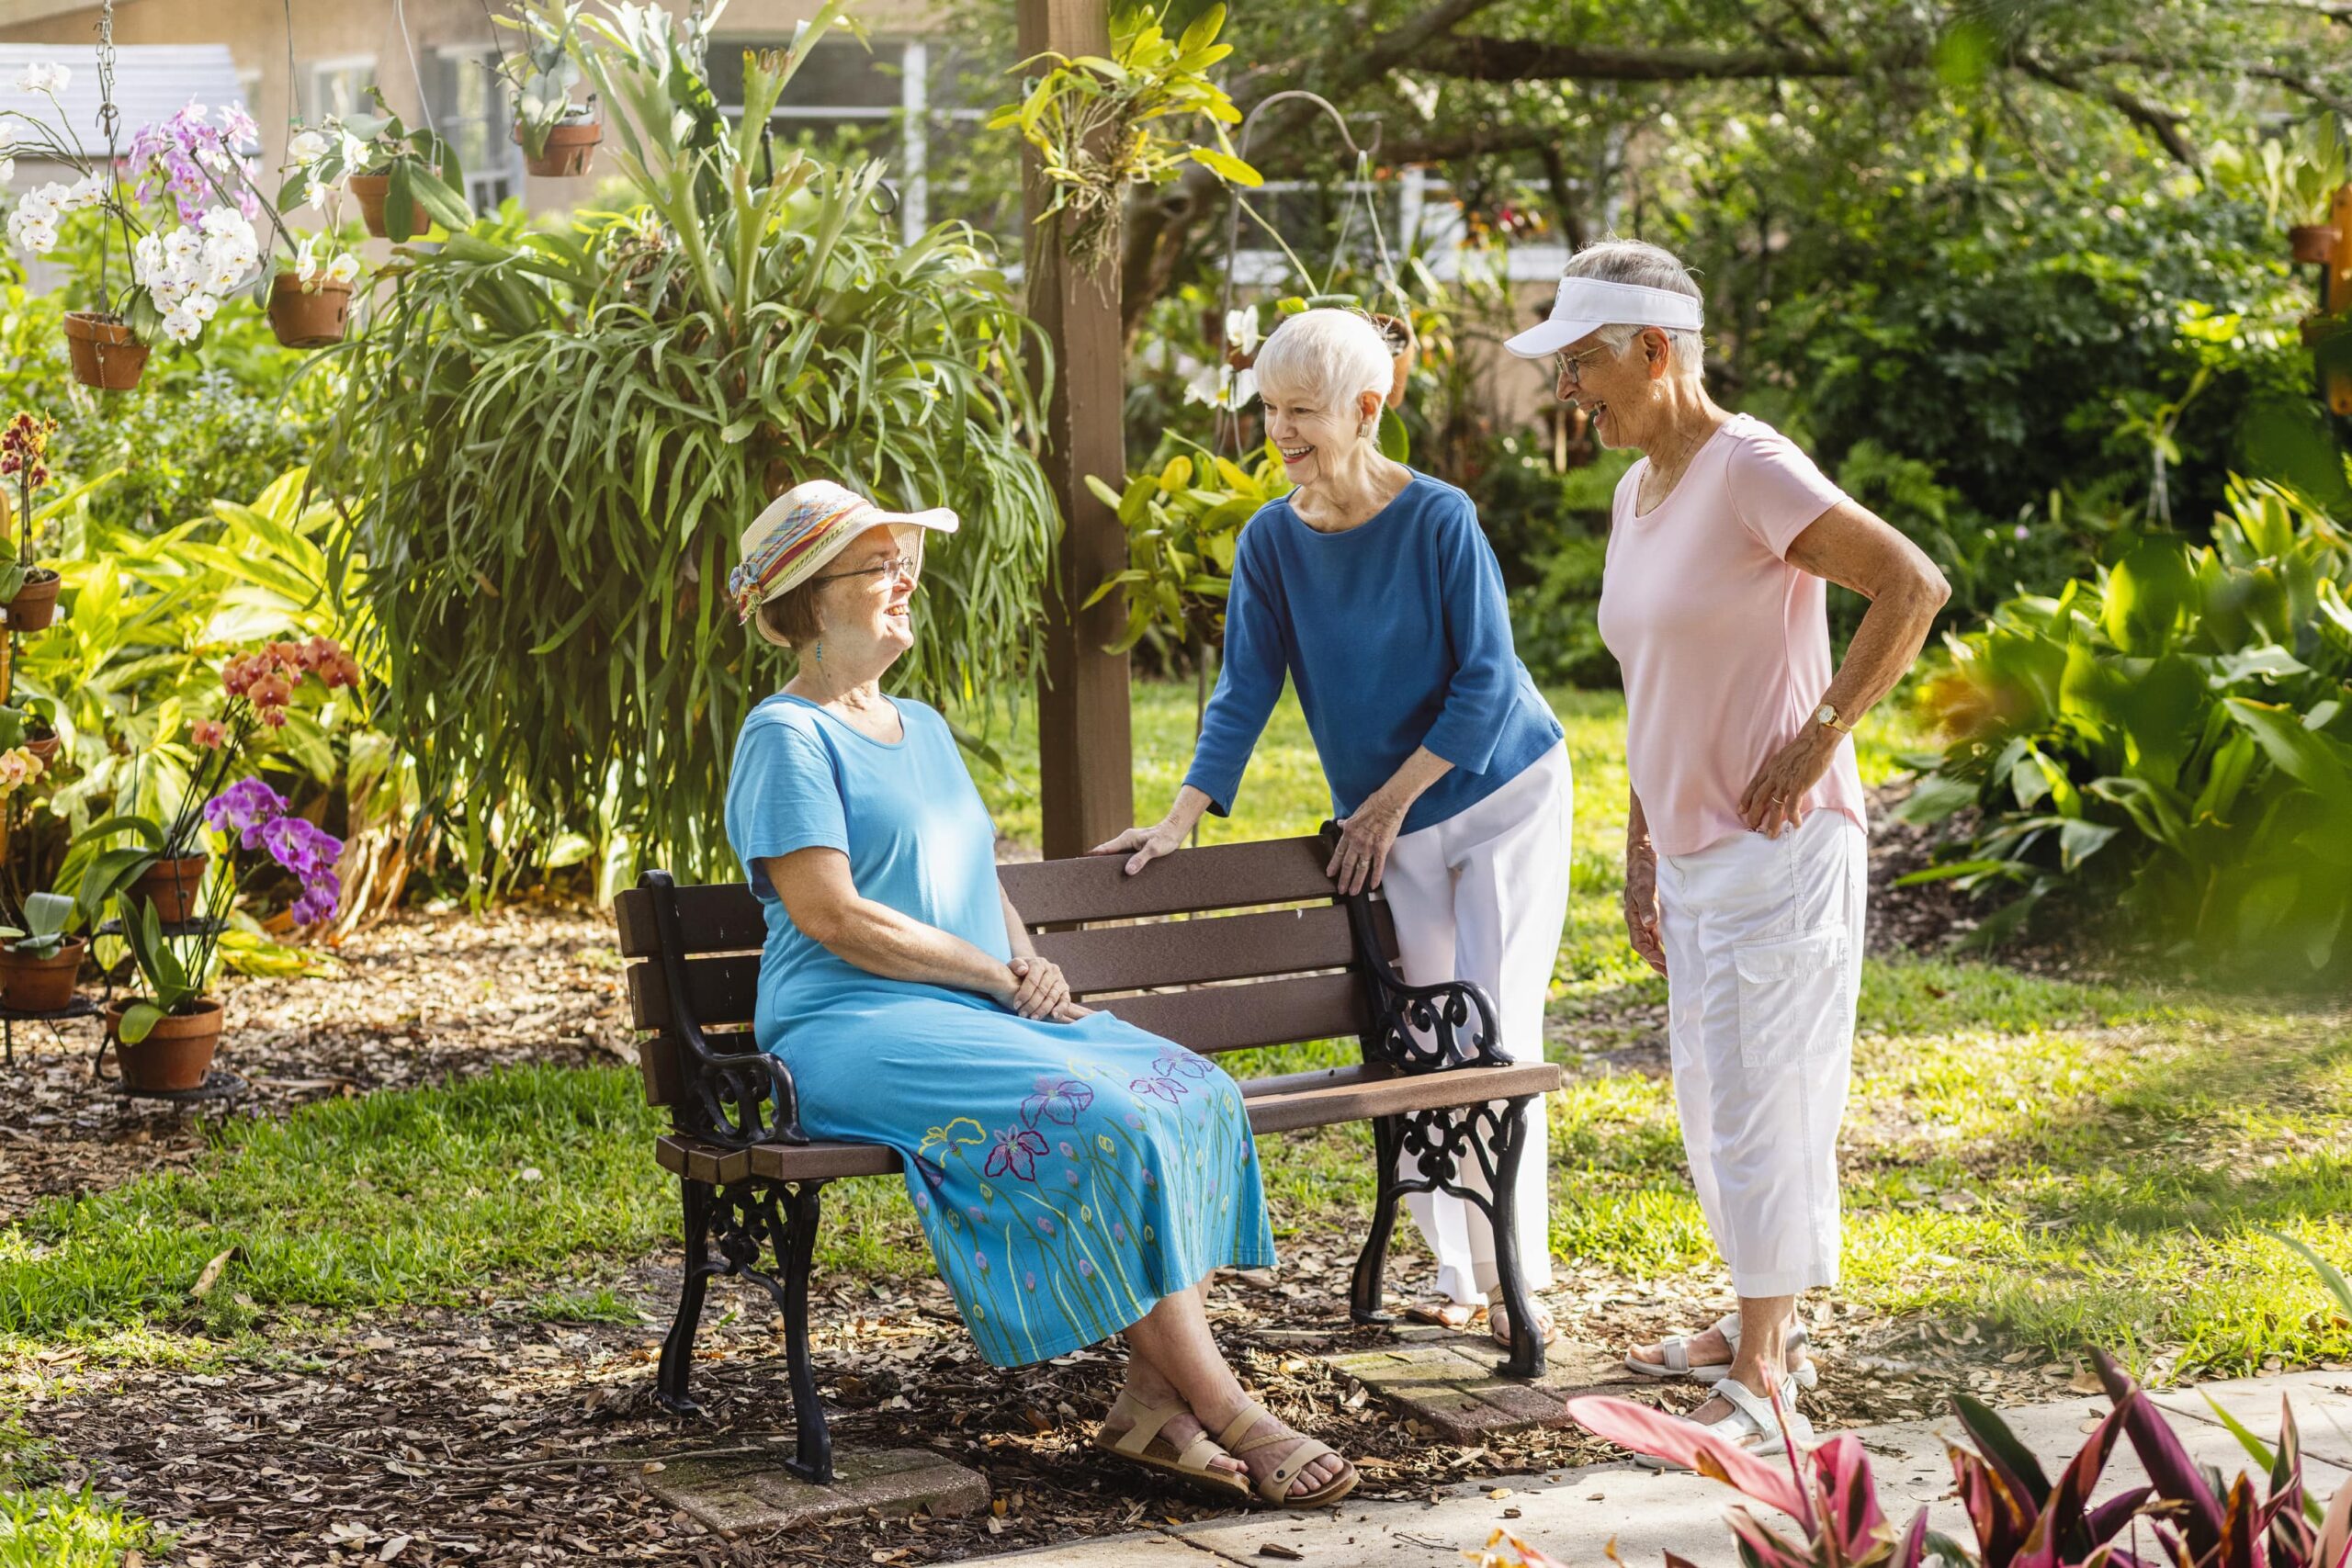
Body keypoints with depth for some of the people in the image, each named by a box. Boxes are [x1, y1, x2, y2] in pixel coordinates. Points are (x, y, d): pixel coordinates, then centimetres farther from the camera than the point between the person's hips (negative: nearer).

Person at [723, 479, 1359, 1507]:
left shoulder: (924, 729, 25)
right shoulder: (787, 738, -3)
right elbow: (833, 917, -13)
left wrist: (1032, 967, 5)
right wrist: (1001, 977, -10)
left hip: (983, 1017, 8)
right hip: (855, 1029, -8)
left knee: (1194, 1091, -16)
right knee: (1097, 1115, -30)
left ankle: (1153, 1397, -24)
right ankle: (1224, 1414, -28)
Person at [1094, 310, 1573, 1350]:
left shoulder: (1439, 519, -17)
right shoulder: (1271, 541, -5)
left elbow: (1484, 681, -15)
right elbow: (1246, 692, -4)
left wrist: (1388, 803, -13)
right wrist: (1180, 821, -14)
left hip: (1504, 795, -4)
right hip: (1393, 829, 4)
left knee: (1493, 1031, -8)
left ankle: (1516, 1273, -2)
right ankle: (1458, 1272, 14)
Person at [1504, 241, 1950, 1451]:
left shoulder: (1749, 471, -15)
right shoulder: (1637, 491, 12)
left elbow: (1913, 586, -20)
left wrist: (1821, 736, -18)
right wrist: (1640, 851, 19)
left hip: (1778, 847, -9)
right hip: (1694, 852, 9)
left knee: (1761, 1101, -7)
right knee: (1710, 1100, 16)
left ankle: (1764, 1383, -1)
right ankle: (1762, 1325, 30)